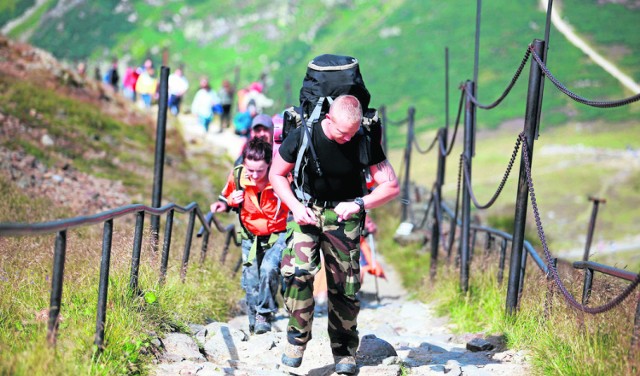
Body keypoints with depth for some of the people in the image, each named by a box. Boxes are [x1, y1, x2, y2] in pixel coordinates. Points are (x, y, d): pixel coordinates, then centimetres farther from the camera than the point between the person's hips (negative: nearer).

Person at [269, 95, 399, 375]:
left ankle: (344, 352, 16)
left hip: (344, 214, 1)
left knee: (345, 284, -1)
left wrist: (359, 204, -26)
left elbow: (392, 186, -11)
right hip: (308, 210, 0)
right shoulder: (303, 135, -18)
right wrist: (294, 206, -17)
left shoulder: (364, 141, -16)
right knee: (297, 270, -21)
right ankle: (297, 338, -5)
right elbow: (277, 175, -2)